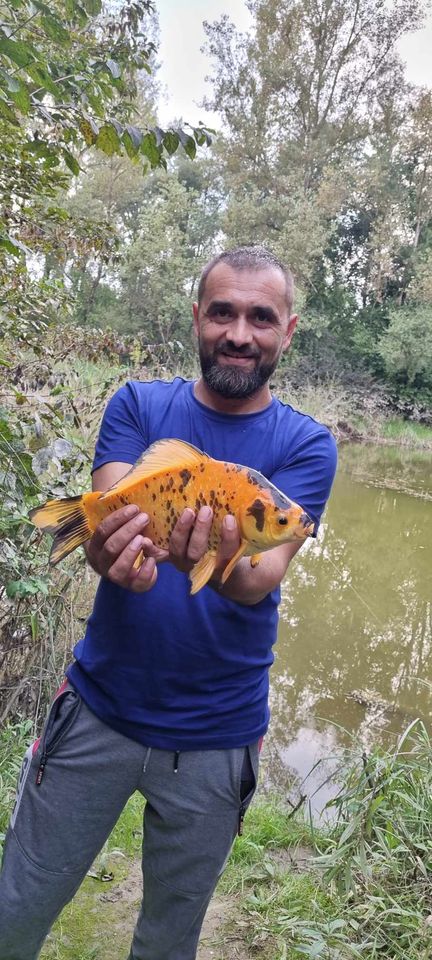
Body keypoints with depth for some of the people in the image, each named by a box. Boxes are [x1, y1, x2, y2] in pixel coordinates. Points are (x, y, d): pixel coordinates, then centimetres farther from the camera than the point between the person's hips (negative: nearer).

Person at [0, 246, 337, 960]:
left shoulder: (306, 444, -6)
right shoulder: (138, 405, -3)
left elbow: (266, 572, -19)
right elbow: (104, 520, -15)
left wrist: (222, 569, -42)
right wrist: (116, 558, -39)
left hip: (218, 738, 0)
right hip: (98, 708, 1)